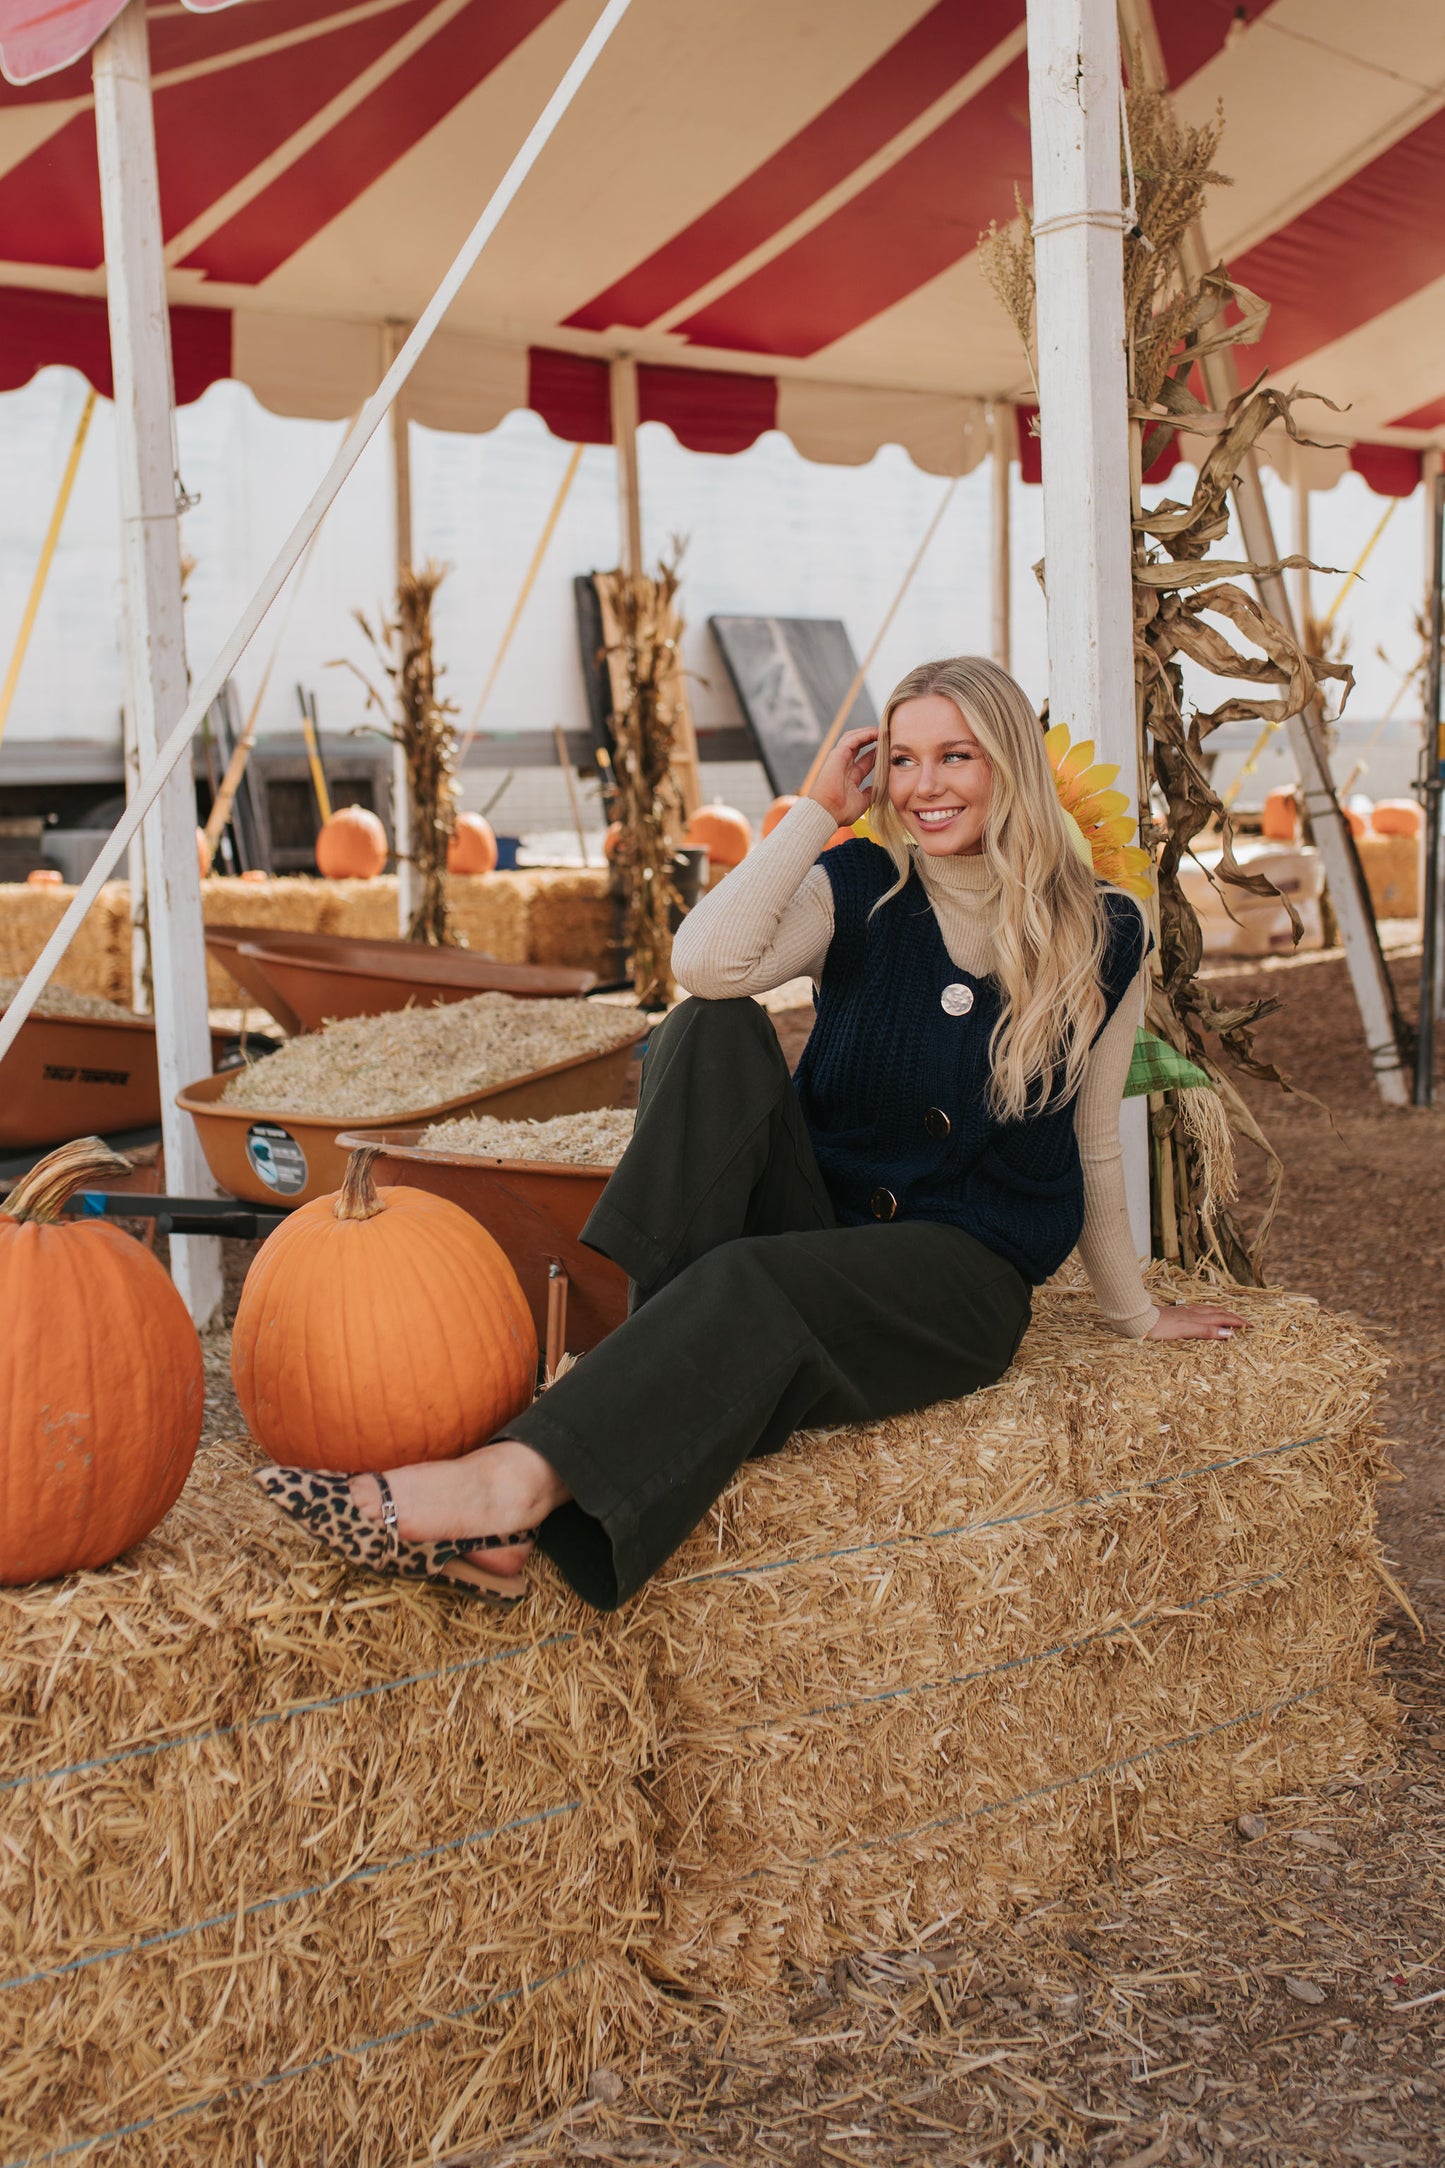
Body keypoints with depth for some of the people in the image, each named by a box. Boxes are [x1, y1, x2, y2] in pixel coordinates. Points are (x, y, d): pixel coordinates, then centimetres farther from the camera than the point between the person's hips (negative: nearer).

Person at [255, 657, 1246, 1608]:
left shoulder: (1103, 934, 2)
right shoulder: (860, 892, 1)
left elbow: (1095, 1146, 15)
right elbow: (705, 962, -21)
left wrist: (1134, 1311, 24)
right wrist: (821, 809, -12)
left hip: (964, 1276, -2)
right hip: (817, 1218, 2)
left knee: (749, 1284, -35)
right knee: (715, 1028, -26)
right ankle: (659, 1354, -39)